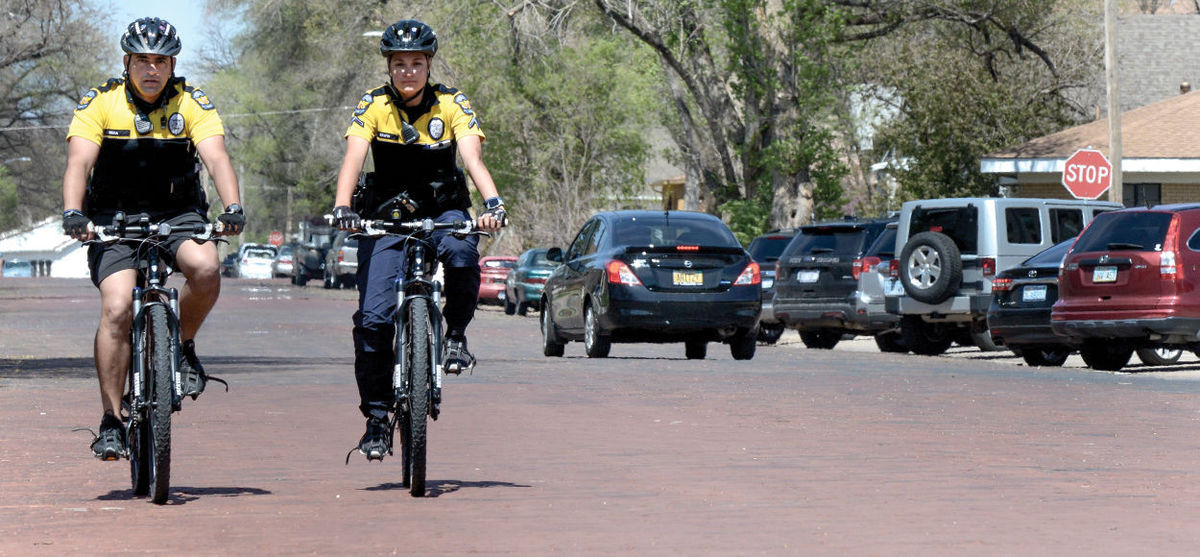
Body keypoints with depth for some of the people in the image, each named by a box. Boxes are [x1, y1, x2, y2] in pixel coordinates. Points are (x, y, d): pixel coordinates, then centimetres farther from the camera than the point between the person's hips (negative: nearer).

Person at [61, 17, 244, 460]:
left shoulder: (192, 103, -5)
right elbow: (79, 162, -19)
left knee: (205, 268, -31)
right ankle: (111, 422, -14)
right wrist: (72, 213, -38)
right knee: (117, 308, -22)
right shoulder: (99, 104, -8)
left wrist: (233, 208, -37)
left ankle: (183, 347, -1)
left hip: (176, 214, 1)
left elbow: (216, 157, -18)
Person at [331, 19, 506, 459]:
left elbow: (472, 157, -22)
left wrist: (492, 202, -41)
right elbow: (353, 158, -21)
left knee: (461, 250, -36)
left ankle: (456, 336, -11)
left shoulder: (452, 104, -8)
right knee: (373, 317, -13)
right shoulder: (373, 106, -8)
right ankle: (377, 418, -1)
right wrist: (342, 208, -39)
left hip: (442, 211, 0)